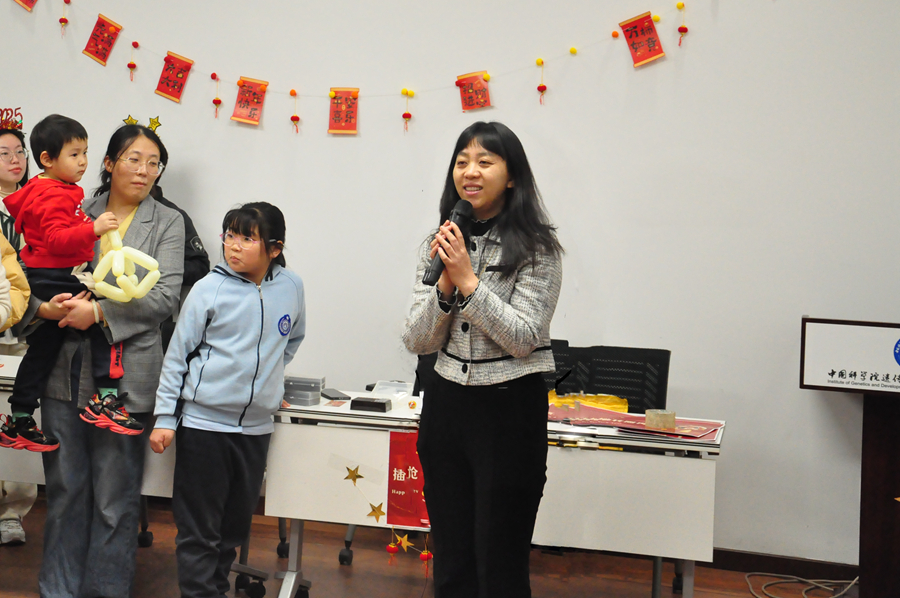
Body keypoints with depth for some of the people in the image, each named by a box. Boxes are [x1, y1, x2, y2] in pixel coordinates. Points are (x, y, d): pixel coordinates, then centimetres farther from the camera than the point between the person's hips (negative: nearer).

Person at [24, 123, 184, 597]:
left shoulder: (167, 223, 4)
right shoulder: (76, 213, 9)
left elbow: (165, 296, -8)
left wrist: (100, 313, -15)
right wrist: (43, 307, -12)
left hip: (124, 376, -2)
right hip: (65, 372, 2)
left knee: (115, 500, 4)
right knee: (64, 491, 11)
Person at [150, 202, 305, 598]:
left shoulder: (291, 287, 1)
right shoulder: (210, 290, -7)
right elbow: (177, 355, -2)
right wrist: (165, 418, -4)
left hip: (256, 426, 4)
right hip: (203, 421, -3)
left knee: (236, 525, 14)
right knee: (199, 528, 1)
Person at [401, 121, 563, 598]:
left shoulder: (535, 248, -8)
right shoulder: (442, 246, 6)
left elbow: (523, 339, -15)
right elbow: (416, 341, 2)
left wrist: (468, 280, -19)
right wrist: (446, 284, -13)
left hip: (510, 408, -5)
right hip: (445, 405, 5)